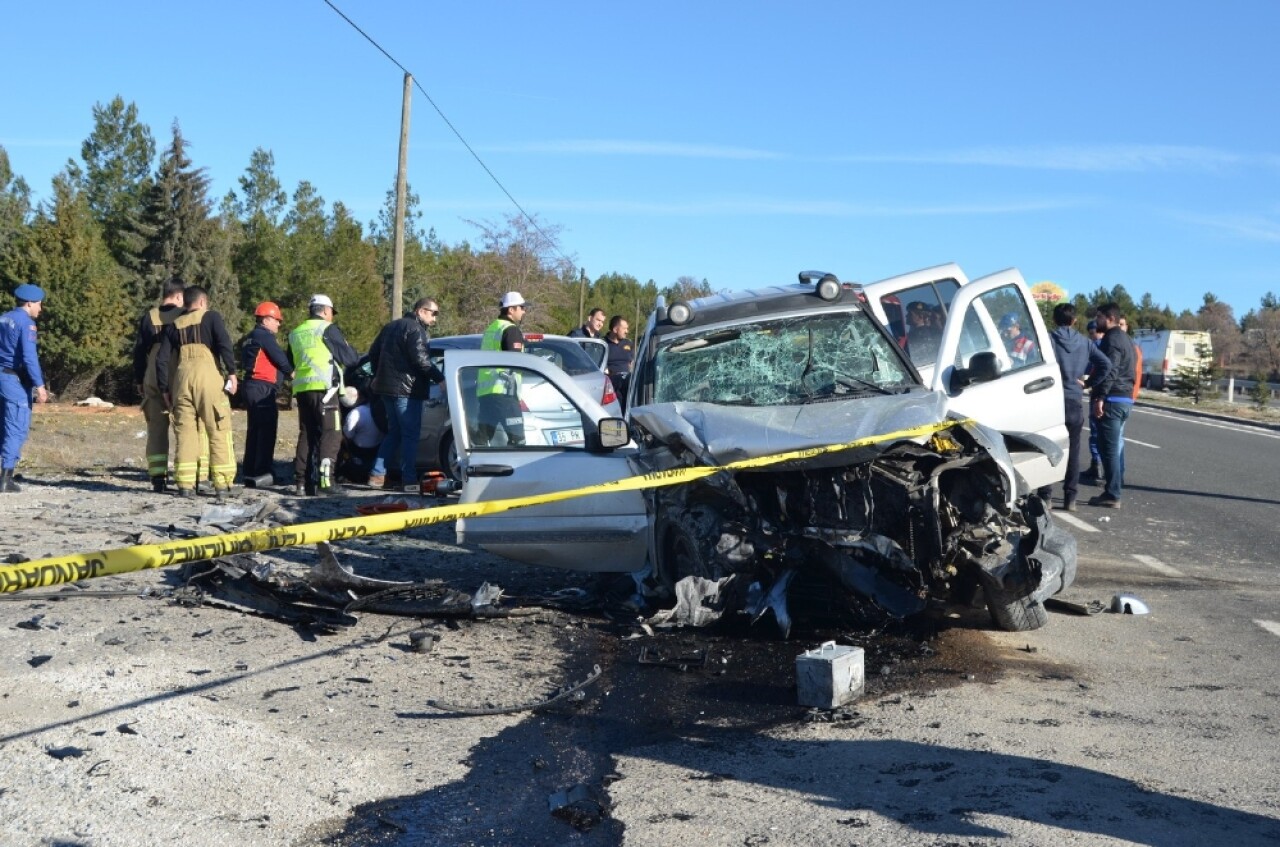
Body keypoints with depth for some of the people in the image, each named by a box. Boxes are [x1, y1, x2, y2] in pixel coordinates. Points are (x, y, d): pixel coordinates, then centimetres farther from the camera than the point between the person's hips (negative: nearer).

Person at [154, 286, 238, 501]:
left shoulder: (175, 325, 19)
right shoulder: (211, 317, 10)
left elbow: (161, 358, 13)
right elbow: (224, 343, -7)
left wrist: (164, 389, 17)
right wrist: (231, 372, -6)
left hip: (182, 376, 4)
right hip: (208, 374, -3)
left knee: (185, 432, 7)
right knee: (218, 431, 1)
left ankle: (185, 484, 4)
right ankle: (222, 484, -2)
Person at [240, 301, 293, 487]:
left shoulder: (250, 337, 21)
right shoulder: (264, 336, -9)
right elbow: (279, 357, -12)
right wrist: (291, 372, 7)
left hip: (251, 386, 10)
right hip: (263, 388, -10)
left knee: (255, 428, 14)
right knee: (267, 429, -9)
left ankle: (249, 471, 18)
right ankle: (262, 472, -12)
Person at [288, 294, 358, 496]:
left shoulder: (296, 333, 19)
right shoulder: (328, 329, -2)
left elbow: (290, 363, 26)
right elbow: (350, 358, -3)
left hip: (301, 389, 7)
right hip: (323, 388, -7)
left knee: (306, 434, 11)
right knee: (331, 434, -5)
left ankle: (301, 480, 7)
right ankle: (325, 479, -15)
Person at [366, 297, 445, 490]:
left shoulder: (392, 326, 18)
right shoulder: (416, 329, -11)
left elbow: (373, 353, 23)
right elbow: (421, 360, -22)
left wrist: (379, 376, 33)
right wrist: (439, 379, -18)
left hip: (385, 387, 9)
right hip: (406, 390, -9)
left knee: (394, 433, 16)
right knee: (411, 434, -4)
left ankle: (377, 474, 12)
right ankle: (409, 479, -4)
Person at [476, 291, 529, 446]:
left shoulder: (490, 329, 22)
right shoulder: (511, 330, -6)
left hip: (483, 391, 9)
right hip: (503, 392, -9)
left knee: (482, 438, 8)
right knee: (517, 439, -6)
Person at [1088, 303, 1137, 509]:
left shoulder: (1112, 339, -11)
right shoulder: (1125, 339, 20)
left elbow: (1110, 370, -22)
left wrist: (1100, 397, -26)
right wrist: (1096, 388, 28)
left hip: (1112, 399, -10)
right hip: (1125, 399, 10)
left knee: (1108, 448, -8)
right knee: (1116, 446, 15)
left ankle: (1112, 495, -9)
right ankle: (1116, 488, 20)